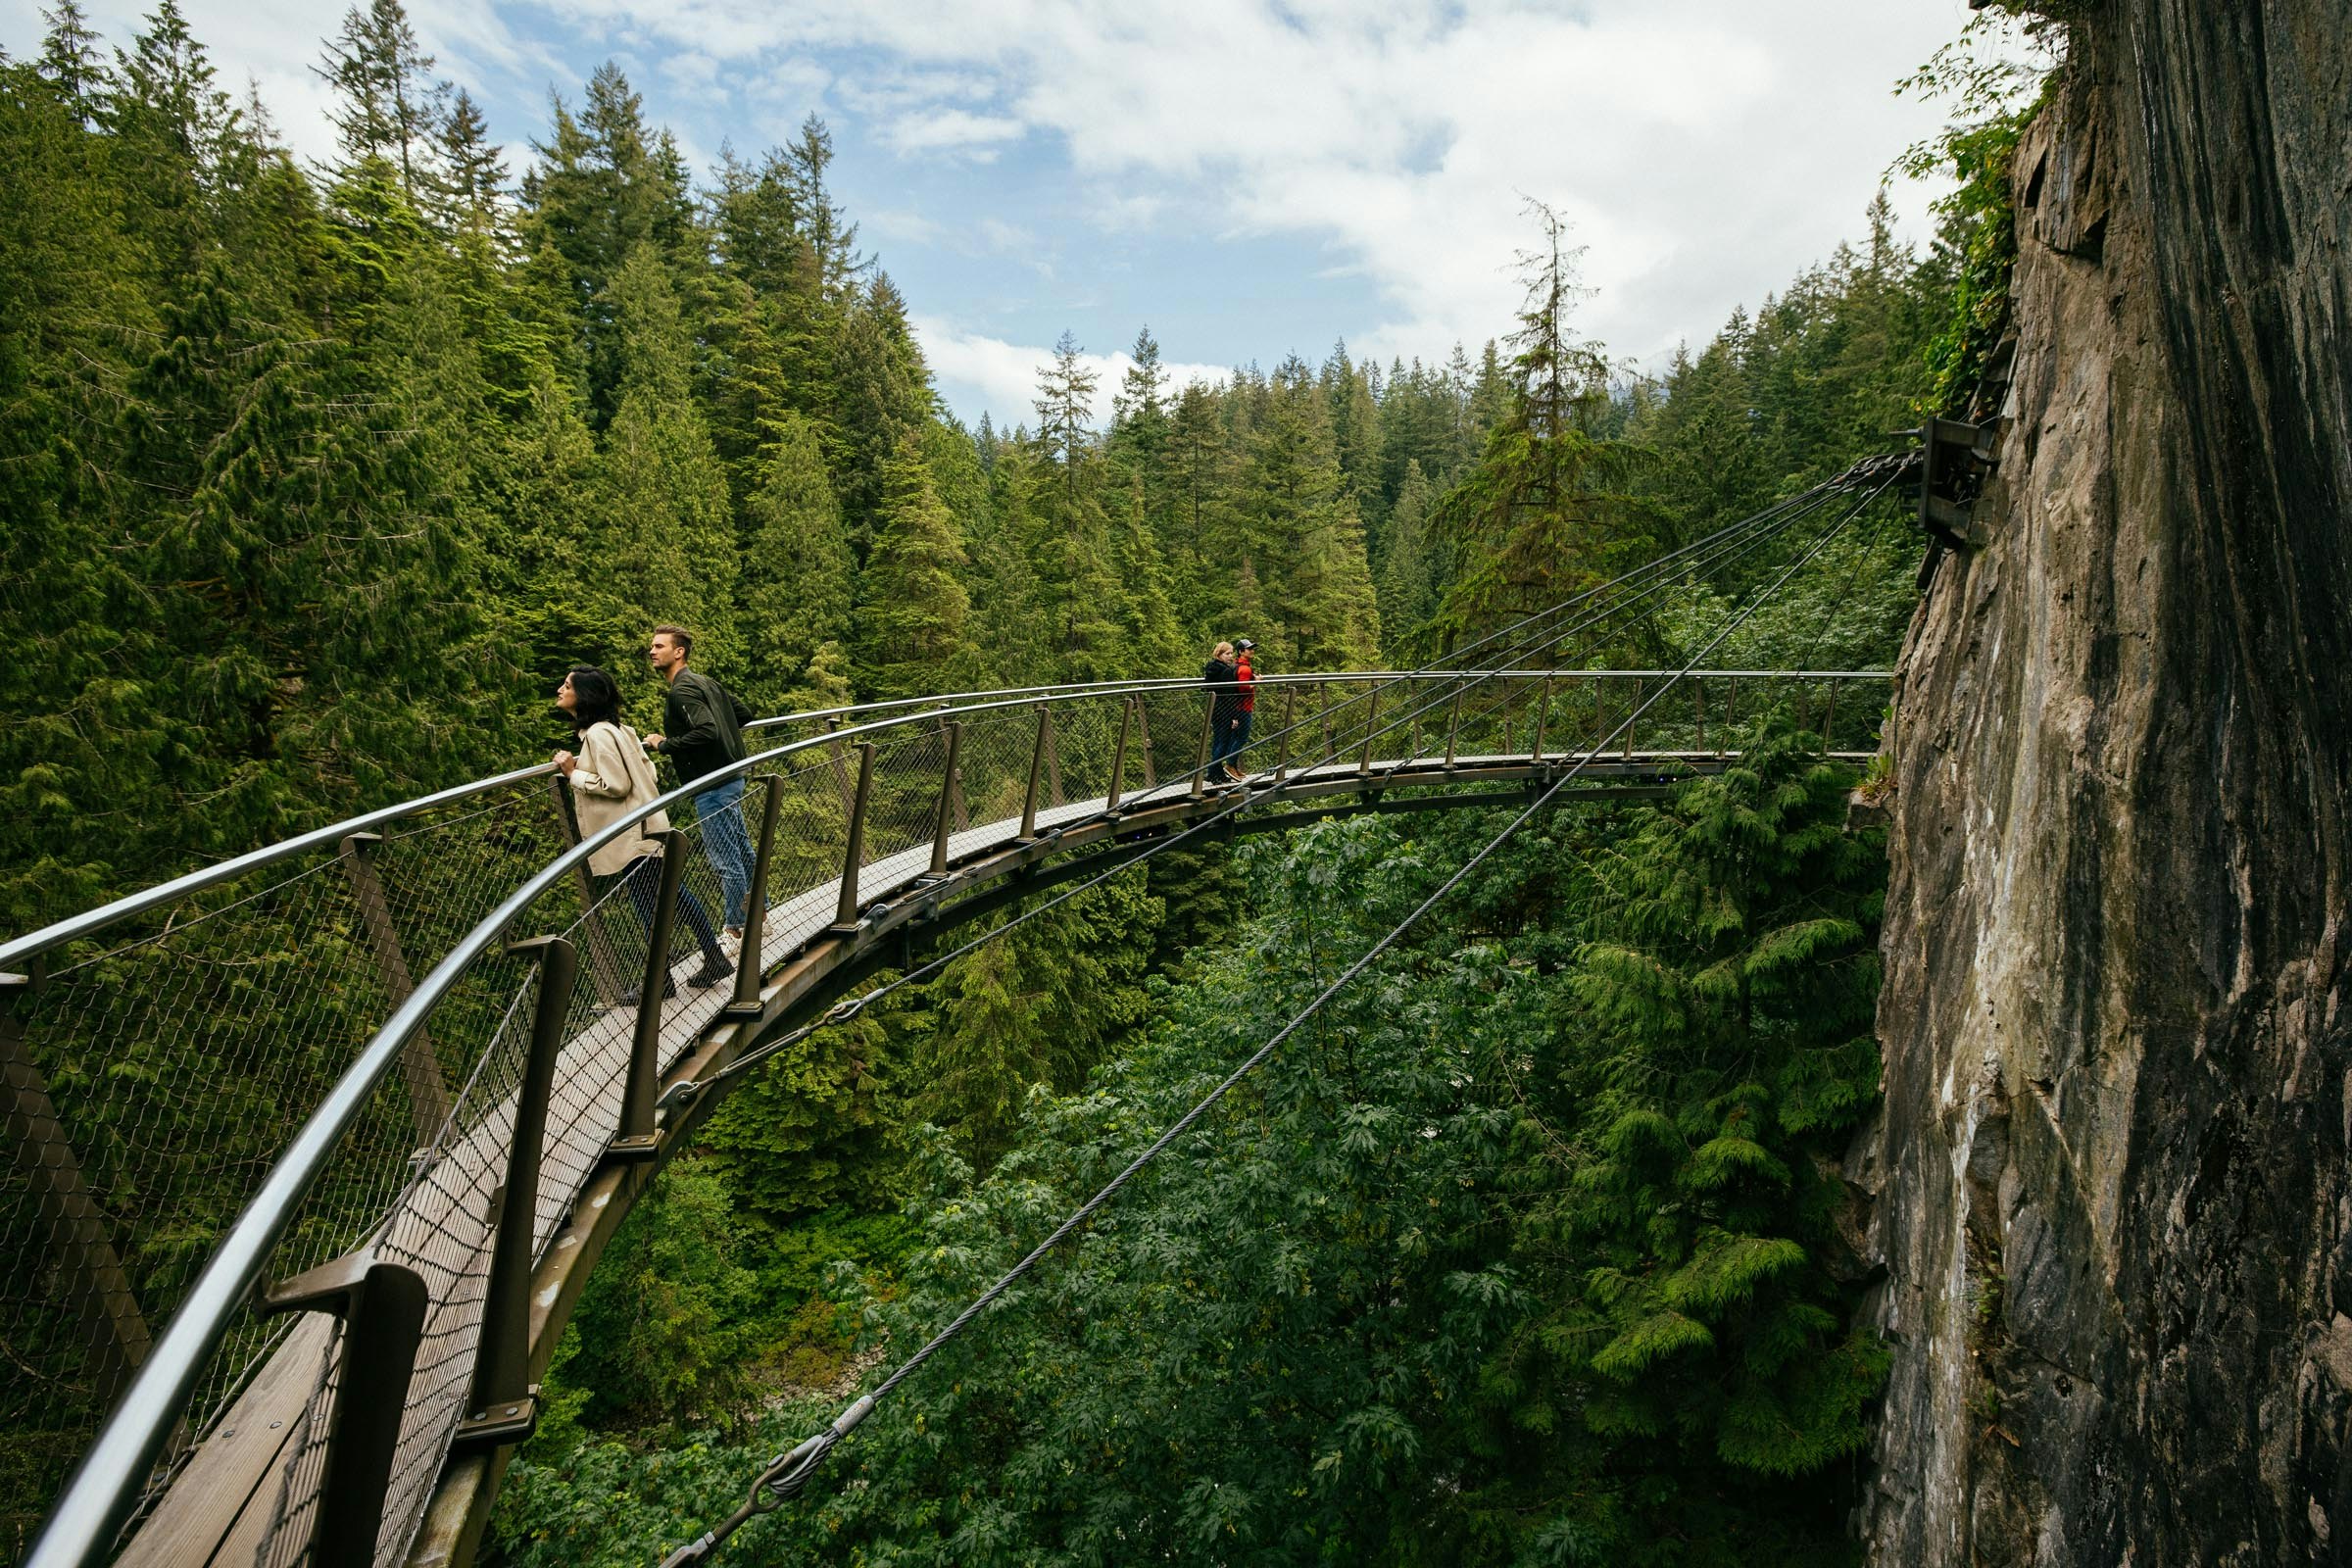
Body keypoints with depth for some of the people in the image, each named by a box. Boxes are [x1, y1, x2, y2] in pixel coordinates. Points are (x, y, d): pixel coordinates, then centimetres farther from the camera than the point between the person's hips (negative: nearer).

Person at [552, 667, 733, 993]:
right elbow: (645, 771, 16)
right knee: (673, 895, 13)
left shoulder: (598, 734, -17)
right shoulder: (613, 728, 12)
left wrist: (574, 774, -11)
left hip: (631, 837, -10)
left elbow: (616, 785, -20)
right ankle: (714, 958, 17)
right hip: (643, 829, 10)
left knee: (649, 908, -1)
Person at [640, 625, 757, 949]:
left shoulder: (682, 691, -16)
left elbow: (706, 731, -29)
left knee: (726, 860, -1)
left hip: (712, 786, -10)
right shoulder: (706, 682, 12)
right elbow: (744, 714, 17)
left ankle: (737, 930, 8)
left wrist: (664, 745, -17)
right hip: (731, 777, 10)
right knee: (741, 850, 18)